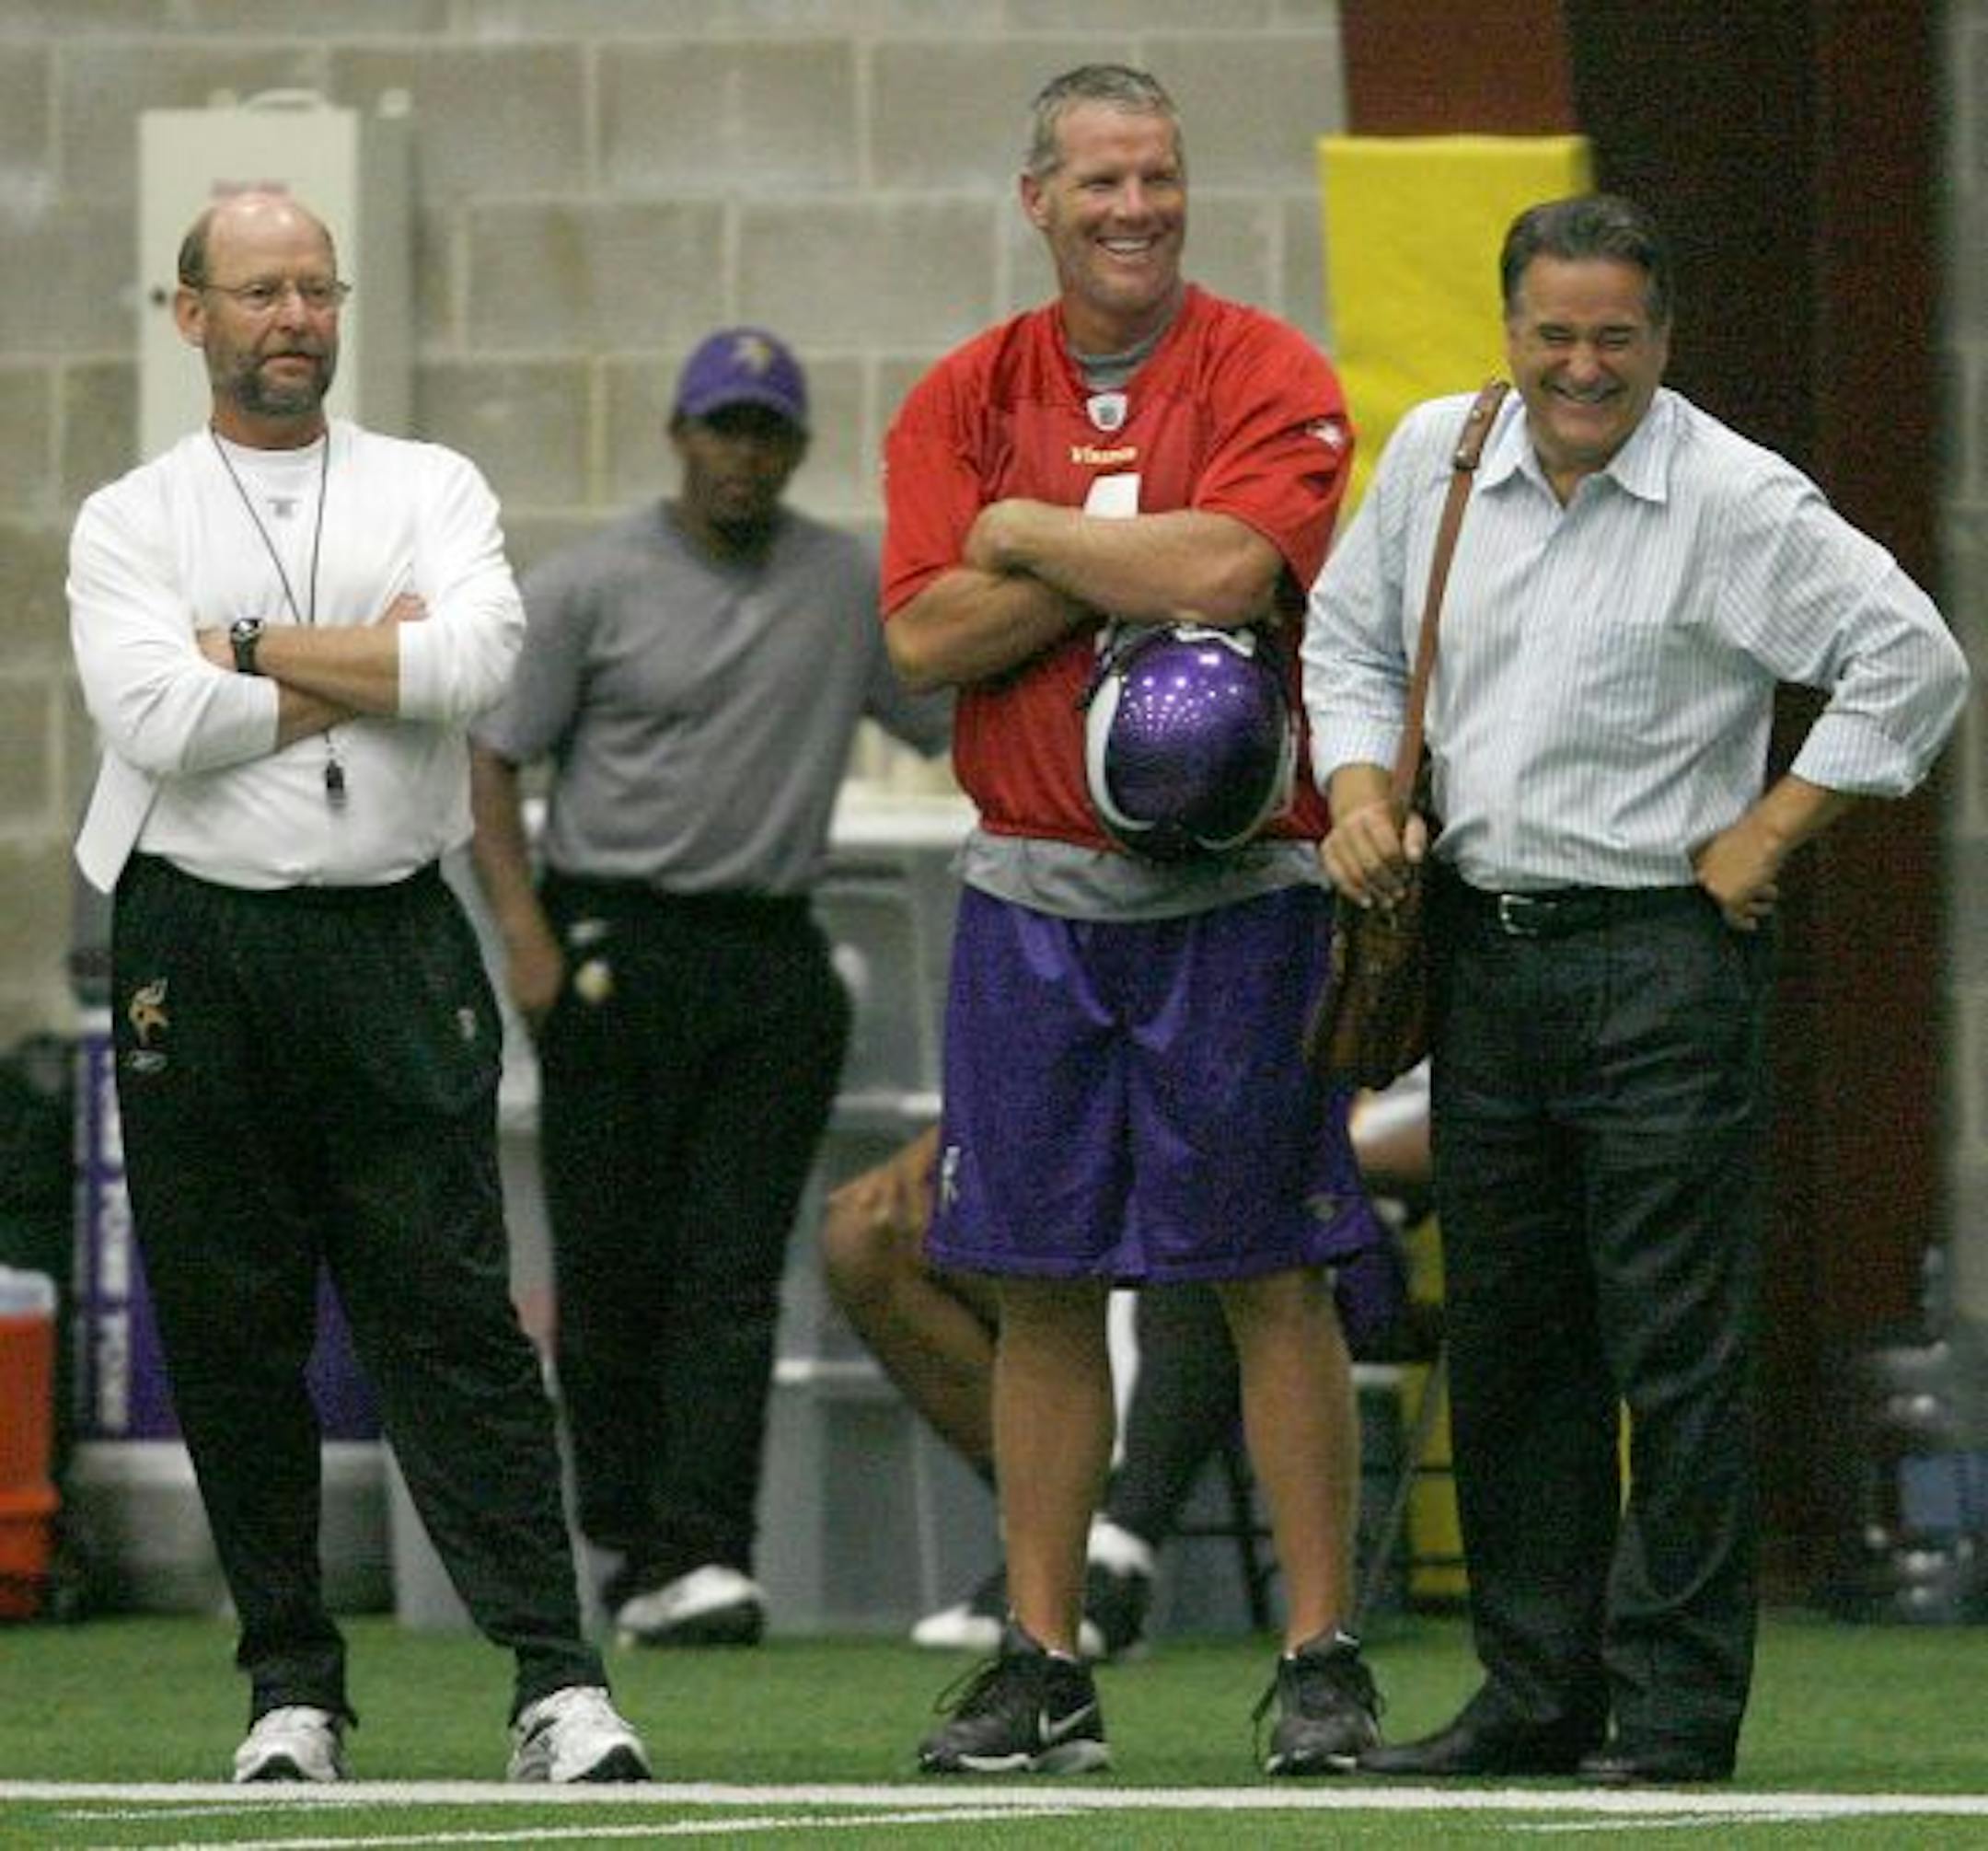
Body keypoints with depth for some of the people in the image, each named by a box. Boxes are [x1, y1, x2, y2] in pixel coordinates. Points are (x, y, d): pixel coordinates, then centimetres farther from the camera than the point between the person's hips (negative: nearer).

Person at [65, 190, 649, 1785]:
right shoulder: (130, 523, 8)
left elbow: (476, 660, -9)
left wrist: (255, 648, -6)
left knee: (452, 1312, -6)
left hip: (394, 941, -1)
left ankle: (556, 1681, -10)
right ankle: (292, 1685, 11)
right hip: (198, 950, 1)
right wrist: (370, 671, -5)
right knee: (229, 1327, 3)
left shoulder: (432, 491, 11)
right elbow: (155, 718, -10)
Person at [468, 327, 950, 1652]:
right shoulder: (591, 586, 0)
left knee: (735, 1275, -6)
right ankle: (637, 1554, 10)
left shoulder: (856, 588, 9)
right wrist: (526, 932, -11)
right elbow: (491, 755, 0)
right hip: (617, 955, -2)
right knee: (612, 1268, 0)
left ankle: (704, 1556, -11)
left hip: (774, 959, 2)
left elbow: (965, 720, 12)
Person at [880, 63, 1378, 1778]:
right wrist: (1136, 568, -12)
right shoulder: (965, 398, 8)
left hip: (1233, 893, -3)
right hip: (1029, 894, 3)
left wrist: (1033, 533, -7)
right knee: (1040, 1283, 6)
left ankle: (1323, 1658, 2)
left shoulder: (1269, 378, -2)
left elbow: (1226, 569, -19)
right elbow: (927, 635, -4)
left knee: (1273, 1278, -2)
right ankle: (1042, 1667, 12)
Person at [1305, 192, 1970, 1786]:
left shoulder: (1737, 502, -9)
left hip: (1663, 955, -6)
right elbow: (1352, 638, 22)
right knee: (1506, 1341, 10)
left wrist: (1764, 835, -9)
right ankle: (1537, 1695, 17)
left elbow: (1913, 664, -9)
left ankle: (1676, 1707, -3)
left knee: (1675, 1347, -6)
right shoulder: (1437, 457, 8)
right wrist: (1362, 789, 5)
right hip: (1480, 949, 6)